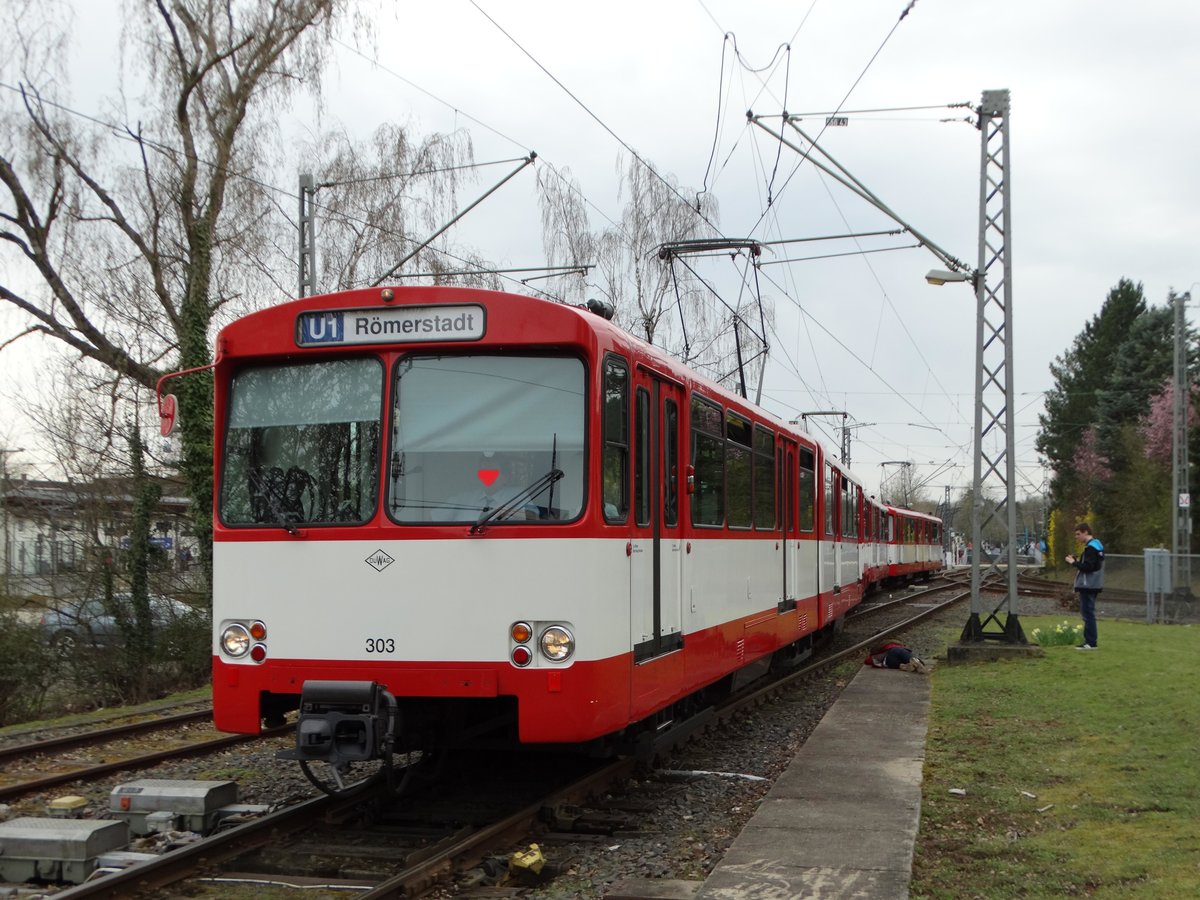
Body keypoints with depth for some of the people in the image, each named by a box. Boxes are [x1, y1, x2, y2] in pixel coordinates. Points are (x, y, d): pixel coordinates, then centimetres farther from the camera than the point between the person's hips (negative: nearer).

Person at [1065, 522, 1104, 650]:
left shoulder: (1090, 548, -16)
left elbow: (1088, 567, -22)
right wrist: (1077, 561, 9)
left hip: (1088, 586, -10)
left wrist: (1074, 562, -10)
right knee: (1089, 613, 14)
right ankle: (1091, 641, 17)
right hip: (1093, 585, 10)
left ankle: (1091, 642, -7)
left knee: (1087, 613, -8)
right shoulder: (1097, 545, 16)